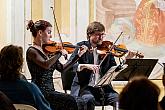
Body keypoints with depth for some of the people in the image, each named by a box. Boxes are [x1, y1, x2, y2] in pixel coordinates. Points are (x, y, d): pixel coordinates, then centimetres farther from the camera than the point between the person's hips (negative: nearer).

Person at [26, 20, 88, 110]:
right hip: (40, 92, -7)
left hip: (50, 91, 7)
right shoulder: (32, 51, -8)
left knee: (71, 101, -17)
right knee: (70, 101, -24)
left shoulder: (48, 50, 14)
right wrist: (60, 53, -15)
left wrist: (79, 55, 12)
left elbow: (61, 68, 15)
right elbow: (46, 65, -26)